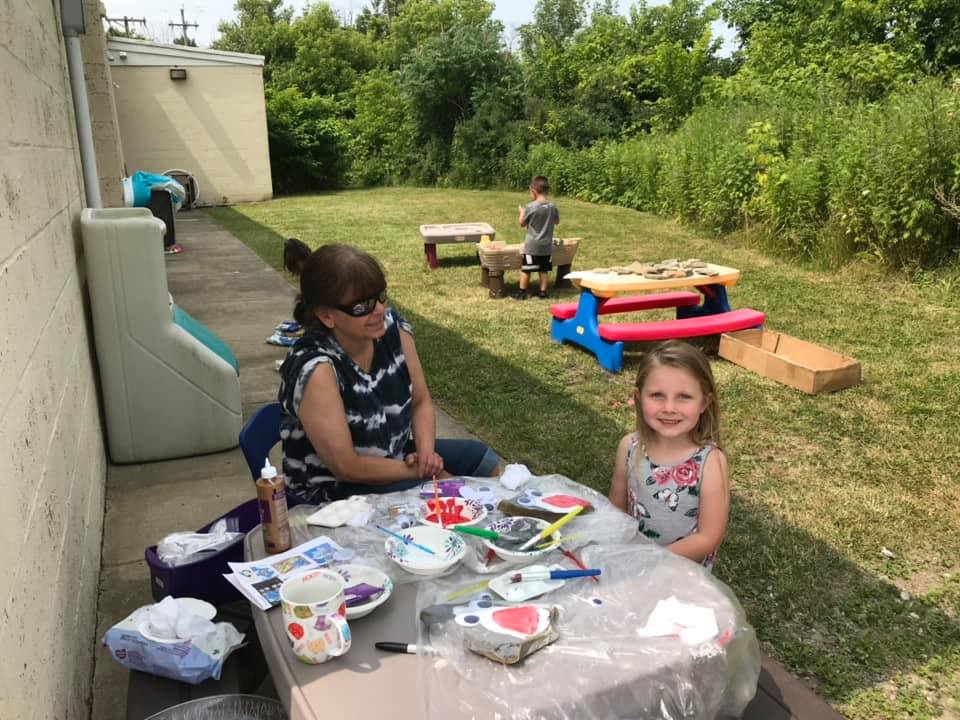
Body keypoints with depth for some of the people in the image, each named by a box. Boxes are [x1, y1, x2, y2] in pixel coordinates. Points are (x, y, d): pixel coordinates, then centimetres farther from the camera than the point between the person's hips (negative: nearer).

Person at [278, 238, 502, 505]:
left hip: (395, 455, 7)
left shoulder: (392, 328, -12)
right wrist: (420, 470, -17)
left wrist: (426, 452, -16)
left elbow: (421, 402, 2)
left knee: (483, 460, 3)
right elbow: (346, 467, -26)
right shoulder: (316, 368, -31)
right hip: (333, 489, -7)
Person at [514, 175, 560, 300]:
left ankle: (521, 292, 12)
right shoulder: (553, 207, -2)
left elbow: (521, 223, -3)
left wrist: (521, 212, 14)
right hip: (547, 245, 4)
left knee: (525, 269, 6)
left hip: (532, 245, -4)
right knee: (544, 270, 13)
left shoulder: (530, 207, -15)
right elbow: (557, 222, 14)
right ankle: (543, 292, 16)